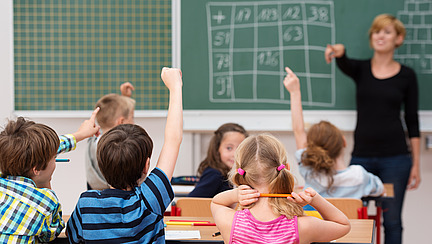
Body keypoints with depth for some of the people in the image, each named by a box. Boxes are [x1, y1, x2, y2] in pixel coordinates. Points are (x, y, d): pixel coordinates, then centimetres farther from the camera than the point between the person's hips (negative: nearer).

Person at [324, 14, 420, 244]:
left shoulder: (406, 75, 4)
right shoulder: (360, 69, 7)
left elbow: (412, 121, 5)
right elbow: (344, 63, -18)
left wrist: (416, 164, 1)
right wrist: (338, 51, -44)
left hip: (395, 157, -1)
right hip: (362, 154, 1)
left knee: (391, 220, 2)